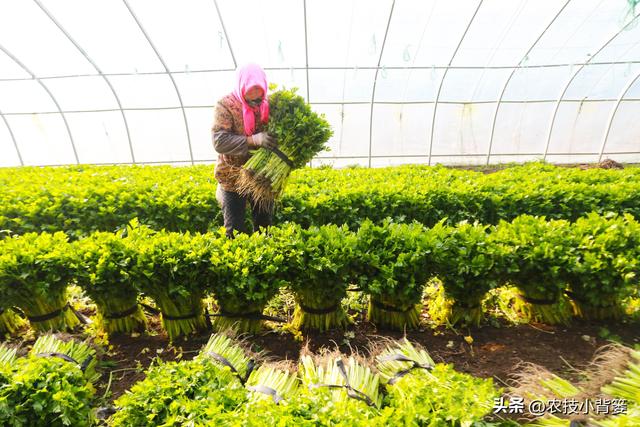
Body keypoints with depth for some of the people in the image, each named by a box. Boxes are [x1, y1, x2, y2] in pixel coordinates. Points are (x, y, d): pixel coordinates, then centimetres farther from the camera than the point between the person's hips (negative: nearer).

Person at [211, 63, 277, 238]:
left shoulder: (269, 104, 0)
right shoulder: (226, 105, -12)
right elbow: (219, 141, -22)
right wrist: (253, 140, -31)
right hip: (233, 178, -3)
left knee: (265, 225, 16)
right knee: (235, 230, 8)